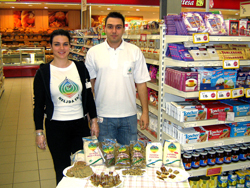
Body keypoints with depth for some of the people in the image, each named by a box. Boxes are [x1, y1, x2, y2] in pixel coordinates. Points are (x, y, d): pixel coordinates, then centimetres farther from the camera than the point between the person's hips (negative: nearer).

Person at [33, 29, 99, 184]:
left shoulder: (80, 68, 2)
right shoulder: (43, 72, -5)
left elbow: (89, 96, 7)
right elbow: (39, 104, -2)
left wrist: (94, 120, 5)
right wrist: (39, 132, -5)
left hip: (80, 124, 2)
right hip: (56, 127, -2)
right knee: (62, 170, 9)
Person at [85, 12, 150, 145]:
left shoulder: (135, 51, 2)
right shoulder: (93, 52, 1)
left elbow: (141, 83, 2)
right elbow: (89, 83, 7)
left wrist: (145, 112, 0)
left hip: (128, 115, 1)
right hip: (103, 115, 0)